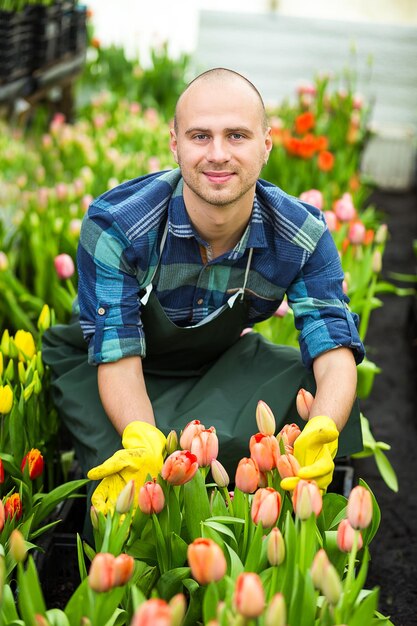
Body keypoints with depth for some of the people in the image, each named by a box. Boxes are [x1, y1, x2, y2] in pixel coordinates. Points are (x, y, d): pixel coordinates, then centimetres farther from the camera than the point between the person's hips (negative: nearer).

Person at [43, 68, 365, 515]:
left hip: (220, 365, 3)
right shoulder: (114, 227, -29)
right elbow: (118, 359, -28)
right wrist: (142, 441, -49)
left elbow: (335, 357, -25)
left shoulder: (303, 236, -21)